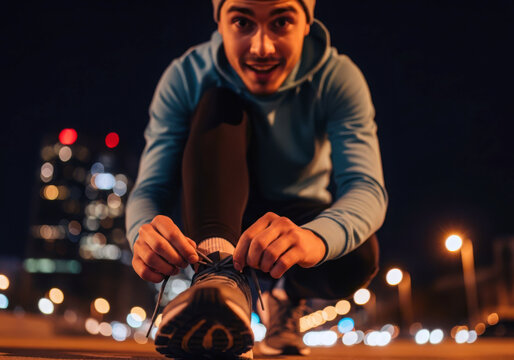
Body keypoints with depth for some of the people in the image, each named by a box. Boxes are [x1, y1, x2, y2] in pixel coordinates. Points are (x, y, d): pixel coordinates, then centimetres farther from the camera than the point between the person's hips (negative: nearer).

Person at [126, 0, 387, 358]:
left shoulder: (338, 78, -18)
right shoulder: (185, 79, -17)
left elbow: (368, 187, -31)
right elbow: (150, 188, -23)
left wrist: (315, 237, -55)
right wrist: (145, 232, -50)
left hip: (301, 221, 1)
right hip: (221, 221, 0)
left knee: (358, 254, -33)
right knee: (220, 104, -23)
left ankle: (289, 296, 4)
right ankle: (221, 270, -42)